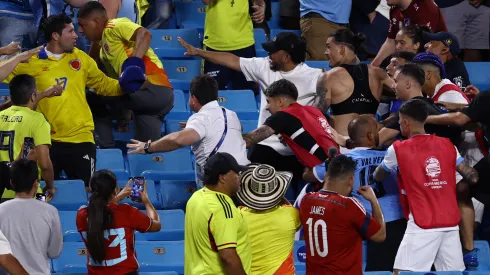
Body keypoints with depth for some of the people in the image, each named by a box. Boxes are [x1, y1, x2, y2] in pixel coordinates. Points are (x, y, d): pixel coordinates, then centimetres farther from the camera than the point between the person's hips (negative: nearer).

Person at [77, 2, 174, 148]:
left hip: (151, 88, -10)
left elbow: (144, 34, -17)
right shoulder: (104, 45, 29)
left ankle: (107, 150, -5)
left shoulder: (113, 26, 0)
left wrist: (134, 62, -29)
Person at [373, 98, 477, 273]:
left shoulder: (398, 149, -1)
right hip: (451, 223, 5)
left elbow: (377, 177, 16)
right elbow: (472, 177, 9)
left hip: (422, 225, -5)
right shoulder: (447, 145, 8)